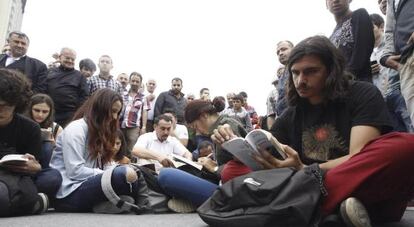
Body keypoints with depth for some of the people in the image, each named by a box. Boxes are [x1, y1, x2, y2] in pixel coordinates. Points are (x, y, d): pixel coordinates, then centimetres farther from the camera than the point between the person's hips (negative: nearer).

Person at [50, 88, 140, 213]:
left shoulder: (98, 131, 21)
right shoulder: (76, 129, -7)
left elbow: (102, 165, 10)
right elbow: (75, 171, -18)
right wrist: (112, 174, -18)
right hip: (69, 193, -9)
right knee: (122, 174, -31)